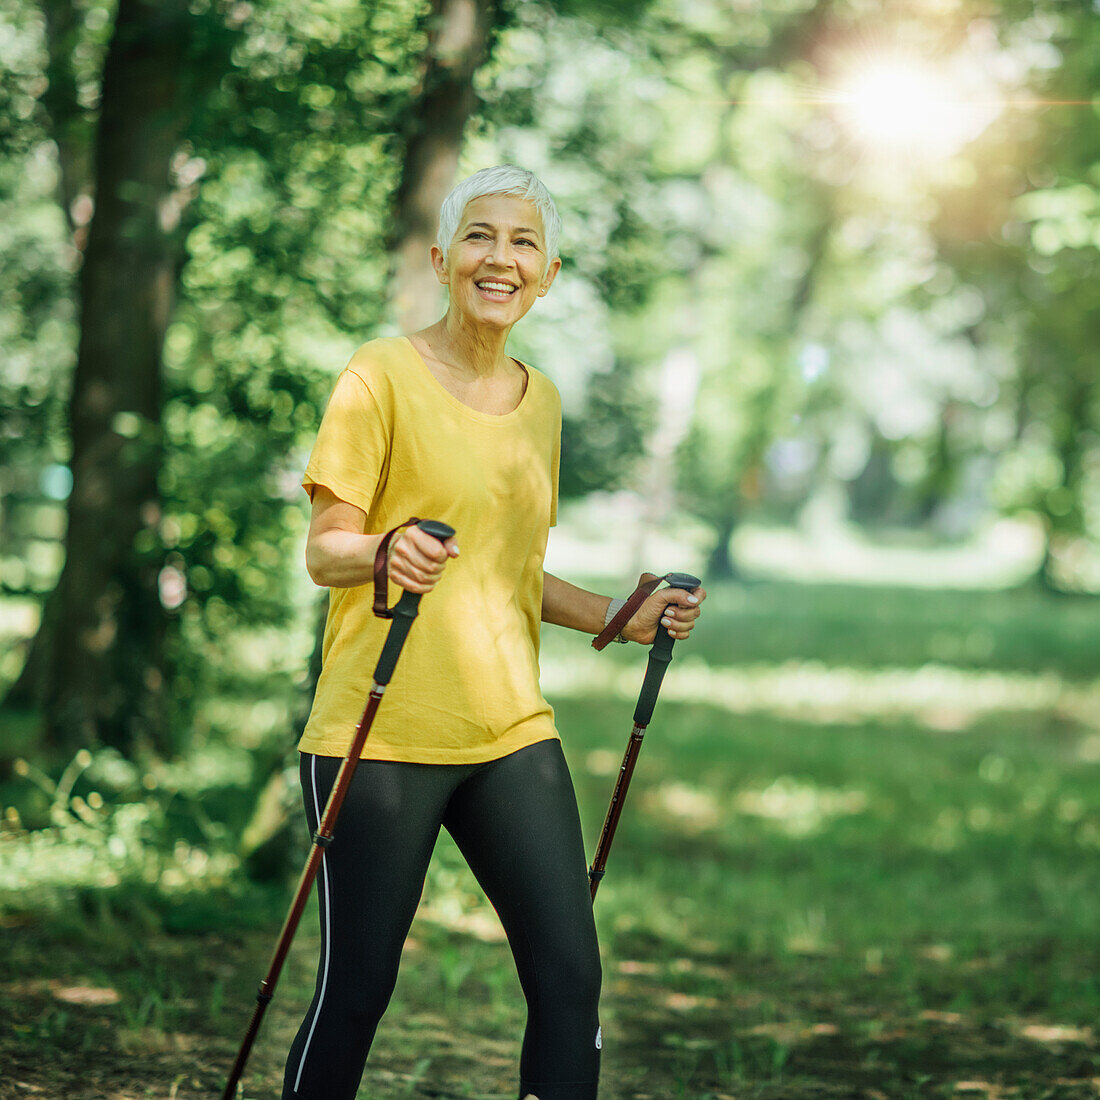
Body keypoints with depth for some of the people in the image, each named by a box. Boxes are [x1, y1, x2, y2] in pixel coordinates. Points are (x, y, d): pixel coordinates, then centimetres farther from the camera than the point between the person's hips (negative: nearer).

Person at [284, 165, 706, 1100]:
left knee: (570, 974, -4)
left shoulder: (540, 398, 15)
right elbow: (324, 551, -7)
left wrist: (622, 620, 9)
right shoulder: (382, 377, -4)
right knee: (357, 986, -3)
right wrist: (385, 551, -29)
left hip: (511, 730, 5)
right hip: (383, 733, -5)